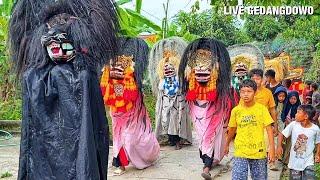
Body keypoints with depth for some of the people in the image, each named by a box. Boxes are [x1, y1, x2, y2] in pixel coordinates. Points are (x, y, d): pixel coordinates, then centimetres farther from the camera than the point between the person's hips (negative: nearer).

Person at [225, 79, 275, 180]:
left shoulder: (262, 109, -5)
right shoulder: (236, 110, 0)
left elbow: (269, 129, -4)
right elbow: (232, 129, 13)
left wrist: (271, 149, -10)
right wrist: (227, 145, 24)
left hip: (258, 152, 0)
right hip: (240, 153, 1)